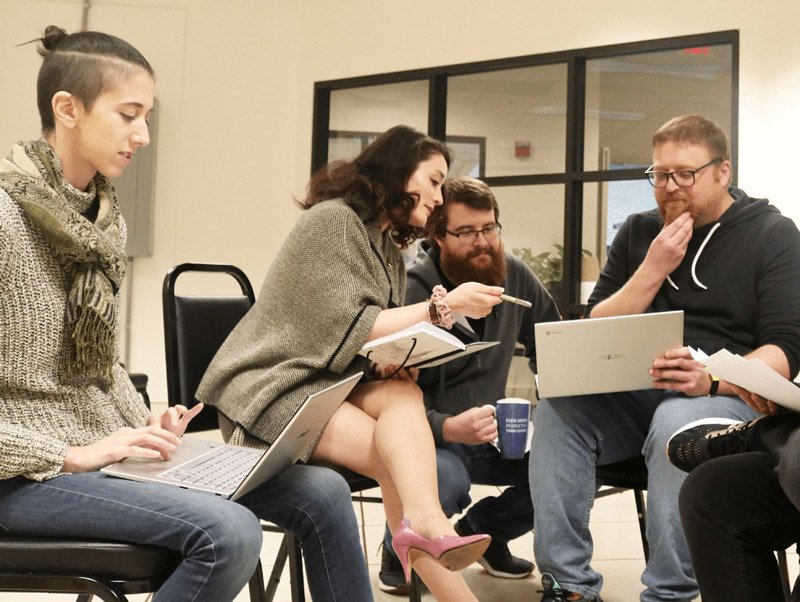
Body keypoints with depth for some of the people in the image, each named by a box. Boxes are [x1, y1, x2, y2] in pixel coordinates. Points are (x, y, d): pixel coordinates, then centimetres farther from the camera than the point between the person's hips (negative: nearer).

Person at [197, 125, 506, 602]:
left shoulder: (390, 250, 19)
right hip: (272, 387, -6)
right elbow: (348, 330, -16)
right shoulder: (332, 220, -9)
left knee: (404, 395, -29)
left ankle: (424, 526, -49)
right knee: (399, 455, -28)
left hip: (333, 382, 6)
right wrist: (443, 306, -15)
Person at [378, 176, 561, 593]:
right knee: (446, 477, -37)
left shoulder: (514, 276, 0)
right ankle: (398, 550, 1)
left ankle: (483, 530, 11)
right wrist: (448, 429, -38)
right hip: (430, 434, -5)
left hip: (489, 432, 6)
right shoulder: (409, 292, -18)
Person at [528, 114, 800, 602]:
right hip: (633, 394, 4)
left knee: (676, 422, -37)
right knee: (556, 406, -24)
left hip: (728, 396, -4)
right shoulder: (639, 232, 13)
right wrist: (653, 269, -6)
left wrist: (712, 379, -27)